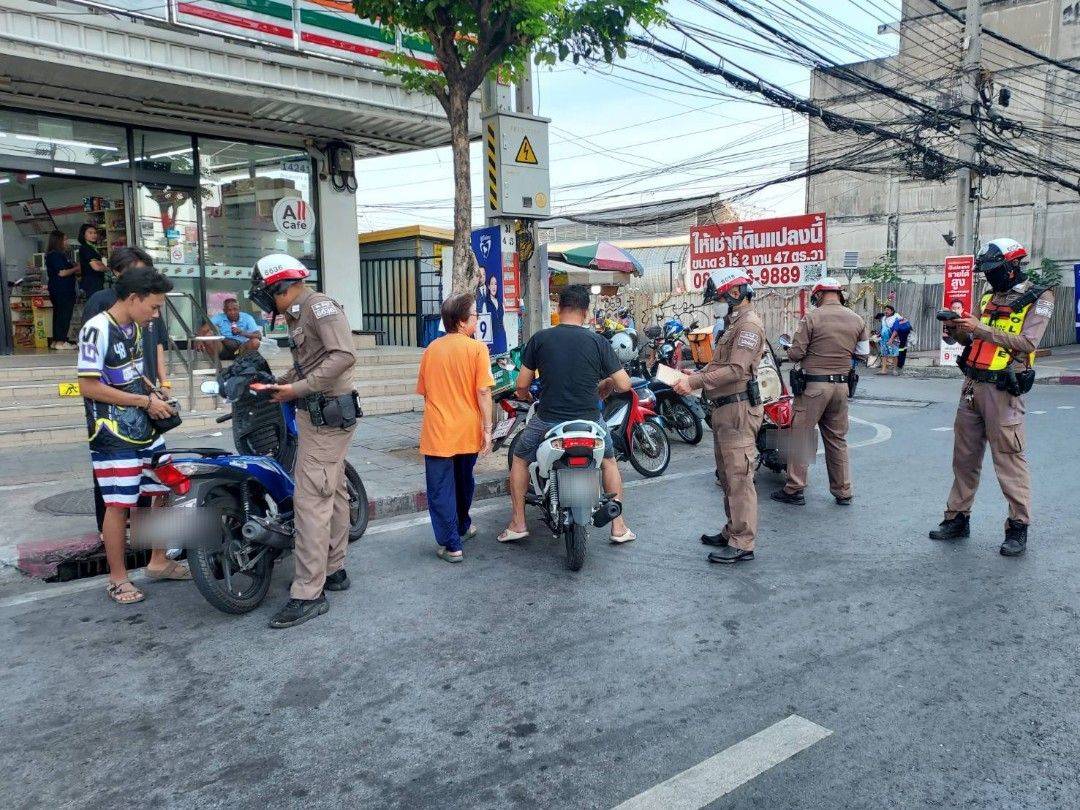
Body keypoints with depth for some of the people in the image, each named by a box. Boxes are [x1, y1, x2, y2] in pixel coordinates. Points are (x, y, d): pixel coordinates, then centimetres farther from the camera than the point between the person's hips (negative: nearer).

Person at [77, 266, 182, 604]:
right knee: (119, 504, -2)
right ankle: (118, 579, 11)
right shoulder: (97, 330, -15)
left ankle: (159, 562, 28)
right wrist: (145, 402, -17)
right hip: (114, 435, -9)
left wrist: (153, 395, 5)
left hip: (144, 428, 9)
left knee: (167, 489, 12)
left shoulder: (134, 328, 12)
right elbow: (89, 387, -20)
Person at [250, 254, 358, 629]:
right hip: (320, 414, 10)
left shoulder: (319, 305, -13)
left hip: (327, 414, -10)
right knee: (333, 493, 17)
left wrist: (298, 389, -25)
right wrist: (279, 384, 8)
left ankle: (308, 593, -8)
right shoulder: (299, 315, 17)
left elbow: (344, 355, -26)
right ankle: (333, 570, 28)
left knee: (311, 500, -11)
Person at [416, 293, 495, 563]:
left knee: (441, 489, 4)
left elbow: (423, 390, 11)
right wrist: (487, 428, -8)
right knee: (464, 482, 21)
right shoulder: (476, 348, -9)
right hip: (467, 431, 0)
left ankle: (451, 545, 2)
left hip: (437, 431, 0)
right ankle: (462, 527, 42)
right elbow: (483, 392, -14)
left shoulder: (431, 349, 3)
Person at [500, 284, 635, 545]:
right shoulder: (598, 342, -5)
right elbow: (624, 384, -5)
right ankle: (619, 527, 27)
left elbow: (522, 385, -2)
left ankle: (518, 524, 25)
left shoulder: (540, 339, -6)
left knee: (520, 459, 26)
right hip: (589, 420, 1)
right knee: (609, 461, 28)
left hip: (547, 420, 0)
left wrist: (524, 394, 22)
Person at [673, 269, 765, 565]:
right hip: (725, 408, 11)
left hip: (738, 409, -11)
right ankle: (732, 531, 27)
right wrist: (695, 376, 6)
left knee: (738, 476, -9)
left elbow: (735, 370, -23)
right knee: (727, 473, 17)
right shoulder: (734, 324, 21)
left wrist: (695, 382, -22)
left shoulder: (749, 324, -13)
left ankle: (742, 544, -6)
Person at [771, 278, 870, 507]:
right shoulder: (857, 320, 5)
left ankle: (794, 489, 5)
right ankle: (843, 492, 20)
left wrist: (792, 352, 11)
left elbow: (795, 354, -11)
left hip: (814, 384, -5)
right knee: (837, 438, 14)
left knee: (801, 435, 2)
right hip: (842, 385, 5)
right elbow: (863, 355, 10)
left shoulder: (812, 317, -10)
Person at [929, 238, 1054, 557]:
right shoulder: (989, 298, 16)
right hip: (972, 384, 7)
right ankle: (958, 518, 20)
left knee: (1008, 459, -5)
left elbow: (1027, 343, -15)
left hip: (1002, 390, -7)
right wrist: (959, 332, 0)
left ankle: (1018, 527, 5)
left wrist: (980, 328, -18)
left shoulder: (1038, 298, -4)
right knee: (964, 456, 11)